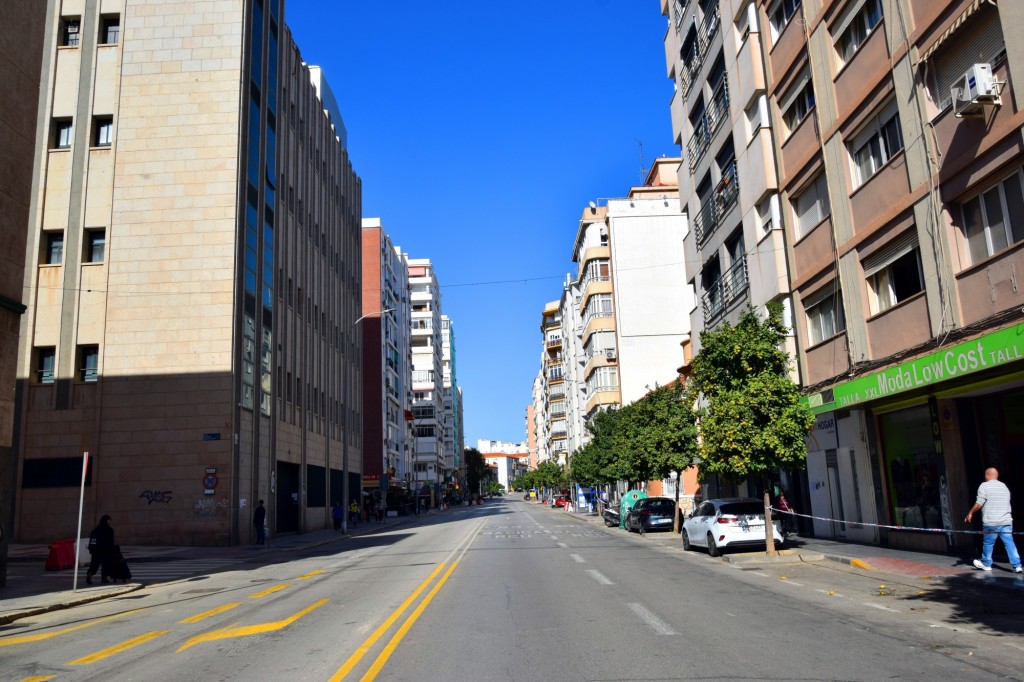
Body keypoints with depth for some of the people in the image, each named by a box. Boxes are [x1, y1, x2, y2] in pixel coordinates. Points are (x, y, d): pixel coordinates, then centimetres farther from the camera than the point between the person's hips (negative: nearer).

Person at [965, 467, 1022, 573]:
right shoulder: (1004, 486, 15)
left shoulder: (984, 486, -6)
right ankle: (1017, 566, -1)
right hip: (1006, 521, 6)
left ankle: (986, 564, 19)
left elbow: (979, 504, -11)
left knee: (988, 543, 7)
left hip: (991, 522, -5)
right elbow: (1007, 503, 23)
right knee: (1009, 544, 4)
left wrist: (970, 513, 1)